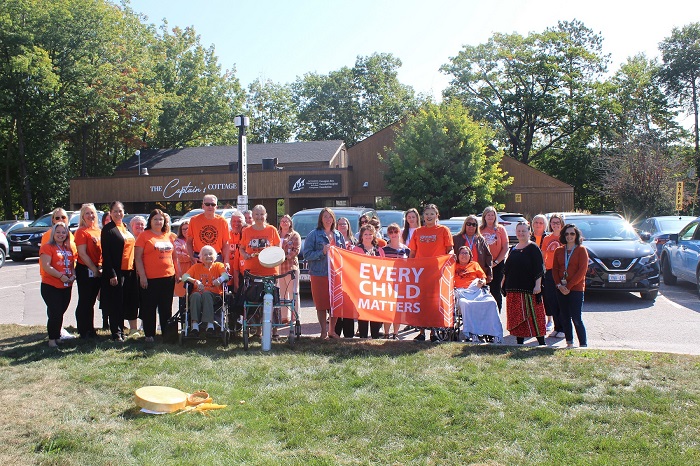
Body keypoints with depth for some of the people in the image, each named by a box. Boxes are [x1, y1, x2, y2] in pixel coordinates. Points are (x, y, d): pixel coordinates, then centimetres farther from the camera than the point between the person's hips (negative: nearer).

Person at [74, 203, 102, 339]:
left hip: (97, 270, 7)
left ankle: (91, 330, 23)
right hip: (85, 270, -7)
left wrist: (101, 268, 5)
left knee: (91, 302, 15)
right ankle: (84, 332, 10)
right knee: (84, 302, 1)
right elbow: (82, 253, -14)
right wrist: (94, 269, -13)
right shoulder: (81, 232, -8)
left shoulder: (98, 231, 12)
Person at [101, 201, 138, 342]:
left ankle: (120, 331, 21)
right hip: (116, 272, -7)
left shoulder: (126, 228, 16)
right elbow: (106, 254, -12)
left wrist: (135, 269, 12)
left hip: (129, 271, 7)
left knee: (126, 302, 11)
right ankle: (116, 333, 6)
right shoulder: (108, 229, -7)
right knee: (116, 304, -1)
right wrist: (111, 274, -17)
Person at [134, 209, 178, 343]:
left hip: (168, 277, 4)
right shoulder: (144, 236, -2)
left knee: (166, 308, 10)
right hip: (150, 278, -4)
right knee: (149, 308, 3)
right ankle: (149, 335, 13)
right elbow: (137, 257, -6)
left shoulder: (169, 236, 13)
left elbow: (174, 256, 19)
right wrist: (142, 276, -12)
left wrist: (178, 273, 13)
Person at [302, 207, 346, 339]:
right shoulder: (314, 234, 0)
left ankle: (332, 330, 19)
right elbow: (307, 255, -5)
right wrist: (322, 252, -17)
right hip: (319, 274, -4)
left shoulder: (338, 235, 13)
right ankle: (324, 332, 14)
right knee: (321, 304, 1)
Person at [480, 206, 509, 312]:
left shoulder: (500, 229, 2)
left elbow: (505, 248, -1)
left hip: (498, 264, -1)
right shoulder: (480, 230, 4)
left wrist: (496, 262, -7)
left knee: (496, 291, 2)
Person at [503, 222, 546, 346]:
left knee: (533, 316, -6)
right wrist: (503, 283, 16)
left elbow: (539, 269, -10)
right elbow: (507, 268, 20)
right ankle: (519, 342, 17)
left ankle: (541, 342, 2)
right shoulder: (513, 249, 15)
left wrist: (538, 285, -18)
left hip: (529, 289, -6)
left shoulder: (533, 248, -4)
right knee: (517, 317, 9)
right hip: (513, 289, 6)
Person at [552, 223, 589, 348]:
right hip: (561, 289, 5)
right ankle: (569, 343, 14)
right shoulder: (559, 251, 12)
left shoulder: (581, 250, -1)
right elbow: (554, 269, 9)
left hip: (576, 288, -4)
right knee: (565, 317, 6)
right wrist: (559, 285, -6)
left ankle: (583, 344, 1)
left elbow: (582, 270, -8)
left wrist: (569, 286, -13)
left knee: (576, 318, -7)